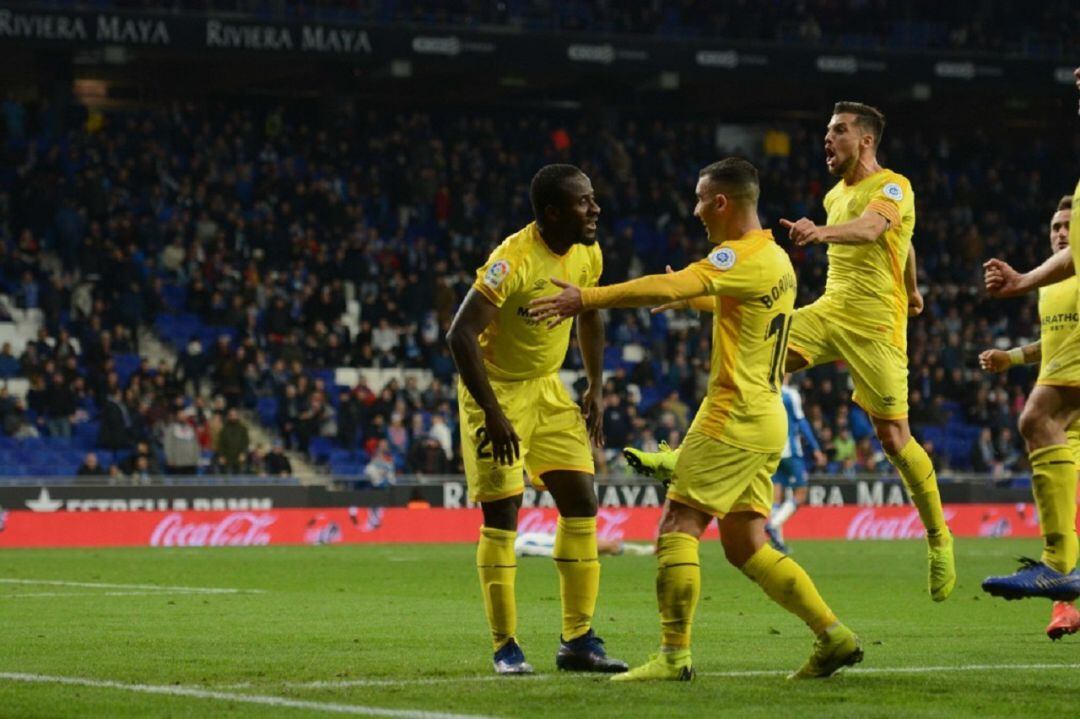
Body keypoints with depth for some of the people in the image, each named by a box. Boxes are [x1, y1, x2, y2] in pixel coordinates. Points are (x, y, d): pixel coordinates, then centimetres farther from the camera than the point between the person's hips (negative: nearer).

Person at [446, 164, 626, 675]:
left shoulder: (587, 255, -3)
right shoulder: (514, 260, -26)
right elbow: (460, 335, -29)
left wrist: (595, 389, 10)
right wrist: (493, 414, -30)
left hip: (547, 387, 7)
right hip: (497, 389, -7)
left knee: (581, 503, 2)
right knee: (502, 515, -7)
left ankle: (577, 641, 9)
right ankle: (505, 647, 2)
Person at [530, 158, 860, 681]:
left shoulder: (742, 258, -15)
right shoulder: (776, 259, 14)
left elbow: (666, 287, -28)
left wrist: (586, 299, -27)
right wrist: (691, 299, 46)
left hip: (733, 418, -9)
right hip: (766, 420, 9)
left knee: (678, 525, -7)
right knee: (746, 547, 12)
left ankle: (674, 656, -11)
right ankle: (834, 636, 8)